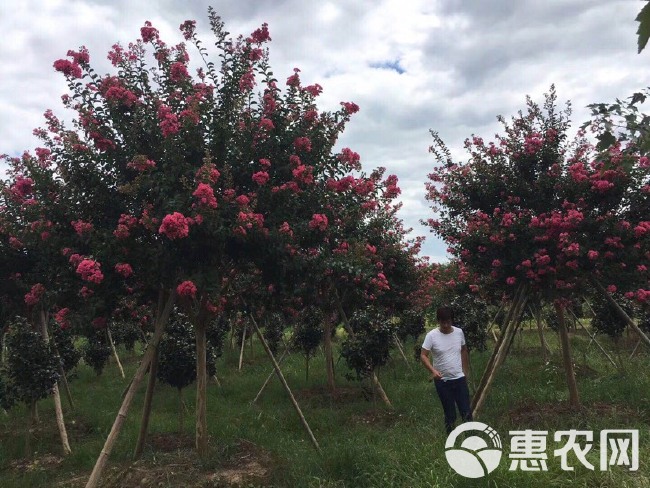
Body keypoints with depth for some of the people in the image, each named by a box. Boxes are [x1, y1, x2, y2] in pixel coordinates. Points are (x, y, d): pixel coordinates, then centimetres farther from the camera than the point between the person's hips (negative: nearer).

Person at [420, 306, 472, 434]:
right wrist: (433, 370, -27)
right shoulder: (432, 335, -13)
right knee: (449, 414, 7)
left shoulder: (459, 332, -1)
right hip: (442, 381, -2)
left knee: (466, 411, 5)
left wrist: (465, 370, 17)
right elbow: (423, 356, -13)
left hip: (459, 378, 3)